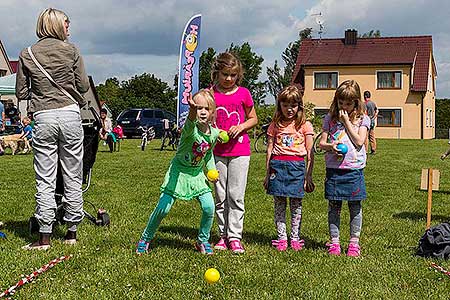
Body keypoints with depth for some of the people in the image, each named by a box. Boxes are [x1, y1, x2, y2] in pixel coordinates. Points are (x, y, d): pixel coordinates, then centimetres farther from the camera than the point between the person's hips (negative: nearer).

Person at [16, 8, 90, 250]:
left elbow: (21, 92, 7)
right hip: (70, 115, 0)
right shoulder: (71, 50, 3)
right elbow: (84, 86, 3)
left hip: (43, 119, 0)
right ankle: (72, 232, 17)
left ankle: (45, 237, 3)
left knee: (45, 180, 3)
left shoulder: (26, 55, 6)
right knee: (73, 177, 9)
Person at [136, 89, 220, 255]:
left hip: (197, 174, 5)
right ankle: (145, 238, 17)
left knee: (209, 207, -9)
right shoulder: (191, 129, -24)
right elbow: (190, 125, -52)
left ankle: (203, 241, 16)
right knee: (163, 208, -7)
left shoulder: (214, 133, -5)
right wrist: (192, 111, -73)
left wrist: (212, 170, 1)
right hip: (179, 171, -4)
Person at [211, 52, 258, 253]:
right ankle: (223, 235, 16)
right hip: (217, 151, 1)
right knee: (220, 196, 6)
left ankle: (235, 237, 4)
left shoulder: (243, 93, 2)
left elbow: (253, 119, 12)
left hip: (240, 150, -1)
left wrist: (241, 127, -8)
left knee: (236, 195, -2)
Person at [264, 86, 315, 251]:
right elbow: (269, 150, 10)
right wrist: (267, 173, 8)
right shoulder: (275, 125, 9)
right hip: (278, 165, 1)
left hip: (297, 166, -1)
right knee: (279, 203, 4)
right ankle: (281, 238, 11)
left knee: (296, 203, 4)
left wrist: (308, 176, 0)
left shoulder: (305, 125, 4)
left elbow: (310, 153, 4)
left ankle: (295, 238, 14)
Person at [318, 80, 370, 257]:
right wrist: (331, 146, -15)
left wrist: (346, 121, -8)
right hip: (333, 168, 1)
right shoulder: (330, 118, 8)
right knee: (334, 206, 5)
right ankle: (334, 242, 14)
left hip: (354, 169, -1)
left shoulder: (362, 119, 3)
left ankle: (354, 243, 15)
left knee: (355, 206, 5)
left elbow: (359, 141, -10)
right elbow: (321, 143, 7)